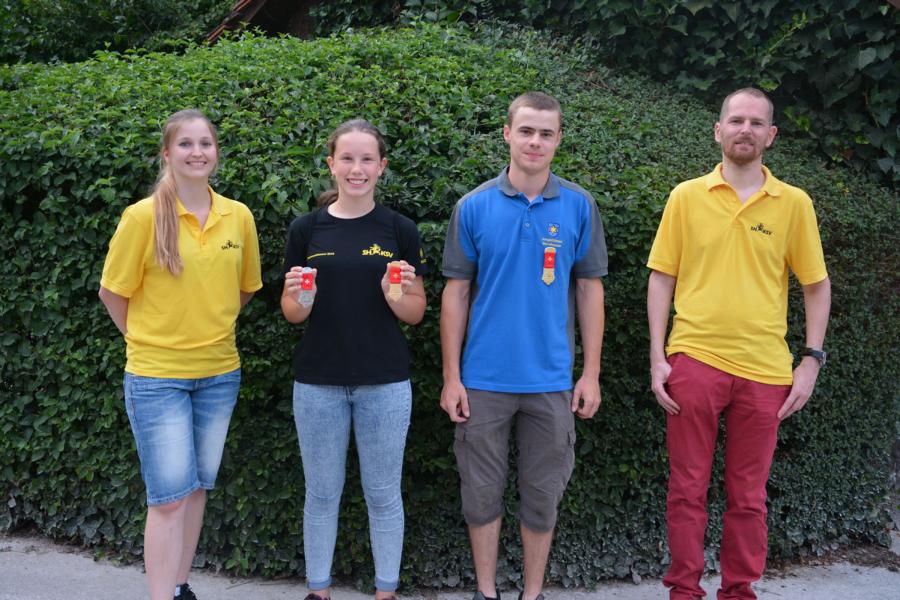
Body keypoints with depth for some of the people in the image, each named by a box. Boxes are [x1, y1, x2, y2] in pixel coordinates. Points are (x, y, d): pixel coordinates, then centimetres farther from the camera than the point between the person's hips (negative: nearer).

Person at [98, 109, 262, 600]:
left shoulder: (238, 216, 1)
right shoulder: (143, 216, -11)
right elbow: (113, 292, -2)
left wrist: (210, 329, 11)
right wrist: (147, 339, 5)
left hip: (219, 373, 4)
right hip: (157, 375, -4)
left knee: (197, 488, 14)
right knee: (169, 498, -4)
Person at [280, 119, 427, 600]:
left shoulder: (400, 230, 0)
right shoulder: (306, 229, 1)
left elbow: (416, 312, 3)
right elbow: (291, 313, 5)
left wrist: (395, 294, -19)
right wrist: (300, 298, -17)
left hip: (384, 384, 0)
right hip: (318, 383, 1)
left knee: (383, 494, 9)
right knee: (321, 493, 11)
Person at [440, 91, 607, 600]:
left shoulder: (579, 206, 0)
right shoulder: (474, 207, -2)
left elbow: (589, 290, 4)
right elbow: (457, 292, 1)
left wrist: (591, 375, 0)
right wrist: (451, 377, -2)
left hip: (551, 380, 0)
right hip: (484, 380, 0)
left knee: (542, 495, 10)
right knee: (482, 491, 9)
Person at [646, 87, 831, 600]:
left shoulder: (794, 204, 3)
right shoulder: (687, 196, 3)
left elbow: (817, 285, 8)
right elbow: (662, 279, 4)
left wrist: (812, 360, 1)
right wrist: (658, 357, -2)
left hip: (765, 369, 1)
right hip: (694, 360, 0)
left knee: (749, 495, 9)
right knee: (688, 487, 6)